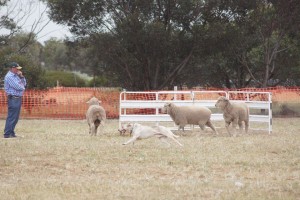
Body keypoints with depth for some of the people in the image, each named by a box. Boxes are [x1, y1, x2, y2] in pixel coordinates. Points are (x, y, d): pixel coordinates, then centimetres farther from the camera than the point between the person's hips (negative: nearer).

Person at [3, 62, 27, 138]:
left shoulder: (16, 76, 16)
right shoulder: (9, 76, -13)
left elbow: (24, 84, 17)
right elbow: (17, 87, -20)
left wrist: (21, 76, 3)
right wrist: (22, 87, 1)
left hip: (18, 98, 10)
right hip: (13, 98, -10)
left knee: (15, 117, 13)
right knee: (11, 117, -10)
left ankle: (11, 132, 19)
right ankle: (7, 134, -9)